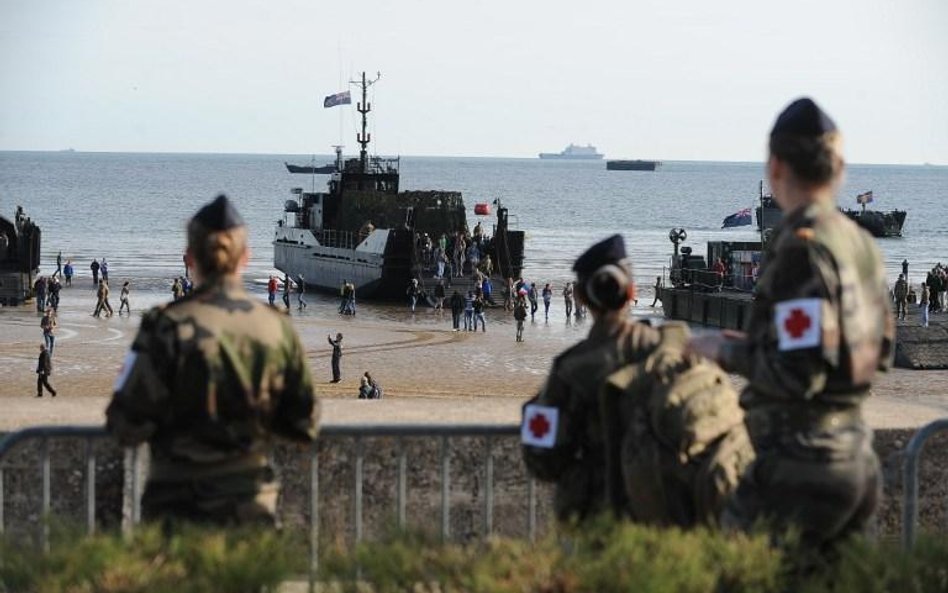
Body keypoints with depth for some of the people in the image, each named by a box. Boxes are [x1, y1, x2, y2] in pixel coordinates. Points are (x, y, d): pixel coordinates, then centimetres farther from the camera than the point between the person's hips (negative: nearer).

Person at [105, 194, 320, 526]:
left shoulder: (167, 327, -12)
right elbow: (304, 426, 7)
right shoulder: (277, 329, -1)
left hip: (177, 503, -3)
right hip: (253, 506, 3)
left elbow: (127, 427, -11)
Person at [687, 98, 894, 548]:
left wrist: (728, 351, -5)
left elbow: (799, 374, -22)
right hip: (857, 458, 9)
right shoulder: (861, 243, 11)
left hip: (802, 464, -9)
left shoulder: (801, 248, -15)